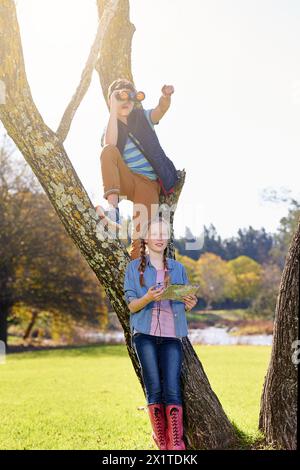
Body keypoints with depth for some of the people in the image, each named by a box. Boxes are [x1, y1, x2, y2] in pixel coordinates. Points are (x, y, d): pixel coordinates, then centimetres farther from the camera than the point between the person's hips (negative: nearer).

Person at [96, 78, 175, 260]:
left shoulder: (144, 117, 9)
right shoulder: (111, 127, 4)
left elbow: (162, 109, -13)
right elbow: (109, 144, -21)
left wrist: (166, 96, -35)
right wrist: (114, 110, -19)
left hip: (149, 184, 0)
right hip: (127, 181, 0)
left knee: (140, 237, -18)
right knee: (109, 151, -30)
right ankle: (112, 205, -41)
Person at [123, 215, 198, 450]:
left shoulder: (178, 268, 14)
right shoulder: (134, 267, 7)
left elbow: (184, 305, 17)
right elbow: (131, 306, 3)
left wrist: (190, 303, -7)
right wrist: (148, 298, -18)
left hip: (172, 335, 1)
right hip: (145, 334, -1)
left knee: (172, 389, -8)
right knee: (154, 389, -4)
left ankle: (176, 444, -7)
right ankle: (161, 442, 9)